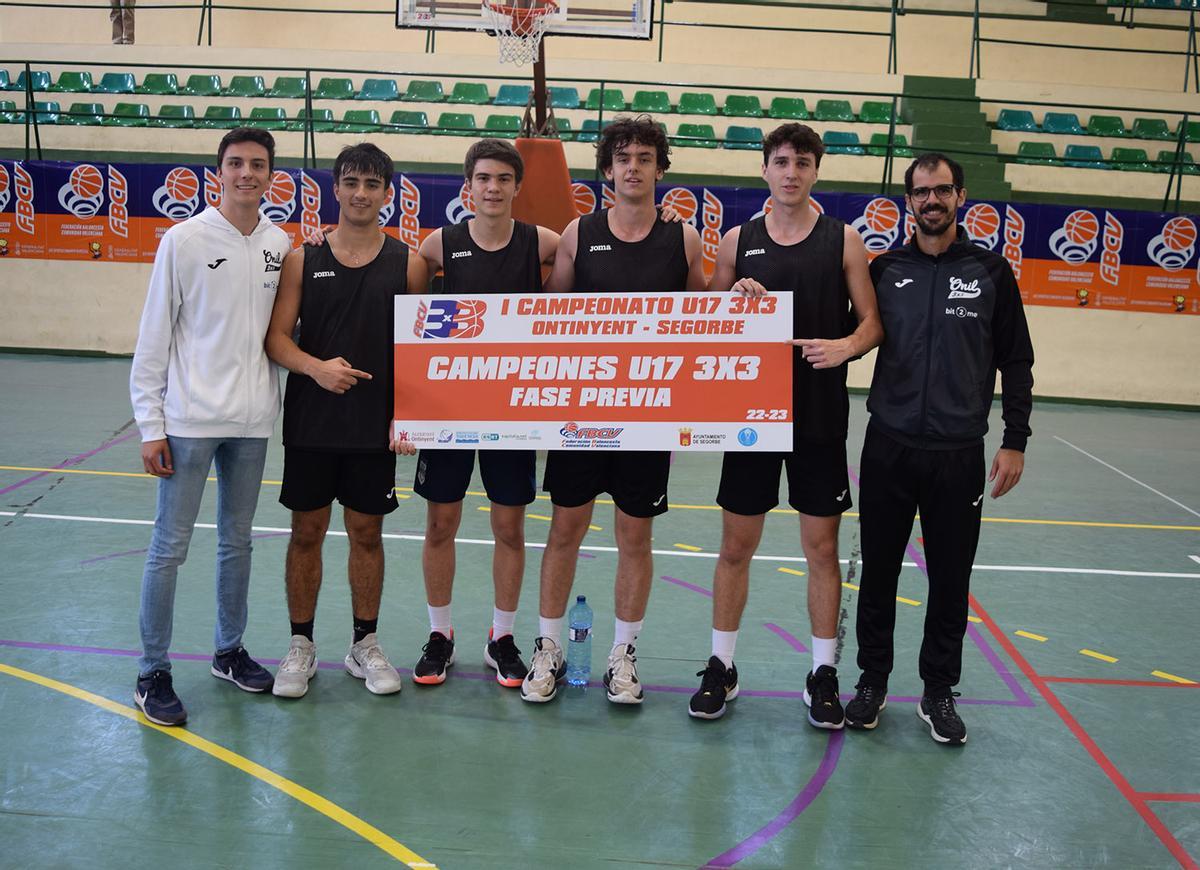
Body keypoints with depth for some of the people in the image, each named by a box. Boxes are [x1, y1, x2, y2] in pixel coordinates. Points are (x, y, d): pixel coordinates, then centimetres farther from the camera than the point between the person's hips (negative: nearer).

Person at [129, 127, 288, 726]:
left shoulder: (280, 244, 5)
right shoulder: (184, 240, -6)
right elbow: (154, 336, -5)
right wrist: (150, 425, -7)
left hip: (252, 419, 4)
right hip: (189, 418, -4)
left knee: (237, 542, 15)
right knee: (169, 547, 1)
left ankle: (229, 651, 30)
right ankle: (152, 673, 14)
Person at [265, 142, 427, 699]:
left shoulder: (407, 264, 1)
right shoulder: (303, 259, 2)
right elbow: (276, 338, -1)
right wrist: (316, 367, -20)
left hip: (375, 426, 0)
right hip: (310, 423, 0)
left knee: (367, 533, 9)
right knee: (307, 532, 8)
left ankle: (365, 645, 24)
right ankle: (301, 647, 22)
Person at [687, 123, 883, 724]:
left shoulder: (843, 240, 3)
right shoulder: (738, 241, 7)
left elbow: (872, 322, 3)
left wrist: (846, 346, -18)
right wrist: (734, 300, -10)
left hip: (820, 415, -1)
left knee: (822, 549, 5)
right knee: (736, 546, 6)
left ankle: (823, 674, 19)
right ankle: (721, 667, 20)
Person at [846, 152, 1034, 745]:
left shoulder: (991, 272, 2)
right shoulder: (885, 270, 5)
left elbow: (1016, 363, 4)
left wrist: (1015, 442, -1)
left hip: (959, 454, -1)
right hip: (888, 450, 1)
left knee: (950, 579, 7)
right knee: (879, 573, 9)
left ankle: (939, 692, 22)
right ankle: (872, 680, 25)